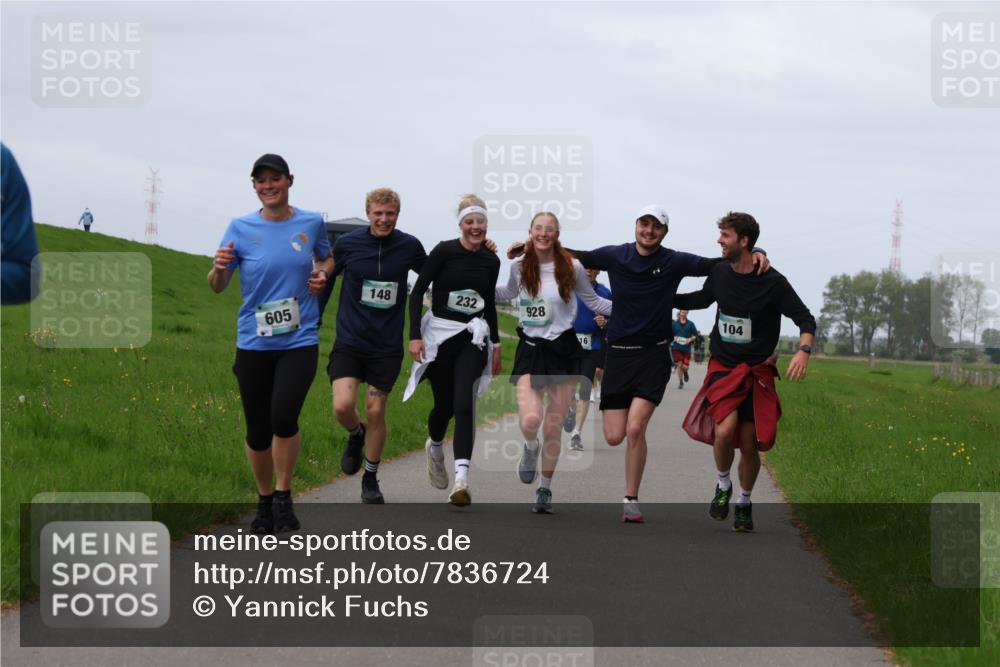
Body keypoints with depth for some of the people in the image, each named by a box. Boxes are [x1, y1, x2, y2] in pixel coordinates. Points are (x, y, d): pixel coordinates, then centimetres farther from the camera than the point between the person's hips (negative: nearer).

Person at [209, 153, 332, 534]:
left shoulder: (311, 223, 4)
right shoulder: (241, 229, 0)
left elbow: (327, 259, 25)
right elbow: (217, 287, 2)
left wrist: (321, 274, 2)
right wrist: (219, 269, -20)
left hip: (299, 341, -1)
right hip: (254, 342, 1)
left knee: (283, 415, -22)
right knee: (257, 430, 5)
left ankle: (283, 496, -3)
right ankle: (265, 501, 26)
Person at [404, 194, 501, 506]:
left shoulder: (491, 261, 6)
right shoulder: (444, 251, -7)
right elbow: (417, 292, -6)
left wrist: (496, 343, 20)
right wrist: (415, 335, -13)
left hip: (472, 339, 2)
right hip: (439, 336, -2)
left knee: (464, 404, -16)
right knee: (444, 404, 7)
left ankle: (461, 480, -24)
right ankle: (434, 446, 44)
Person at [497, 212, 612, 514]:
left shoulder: (572, 267, -5)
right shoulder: (519, 266, 0)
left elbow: (593, 301, 8)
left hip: (563, 350, 0)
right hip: (530, 350, 0)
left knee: (553, 429, 4)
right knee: (530, 420, -21)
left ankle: (545, 488, 25)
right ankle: (530, 448, 16)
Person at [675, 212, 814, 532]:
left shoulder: (773, 282, -11)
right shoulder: (720, 273, 2)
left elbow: (805, 319, -10)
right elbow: (702, 299, 24)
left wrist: (803, 351, -28)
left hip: (757, 373, -2)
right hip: (723, 368, 2)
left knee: (749, 444, 0)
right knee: (725, 429, -23)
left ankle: (744, 503, 26)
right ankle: (723, 486, 5)